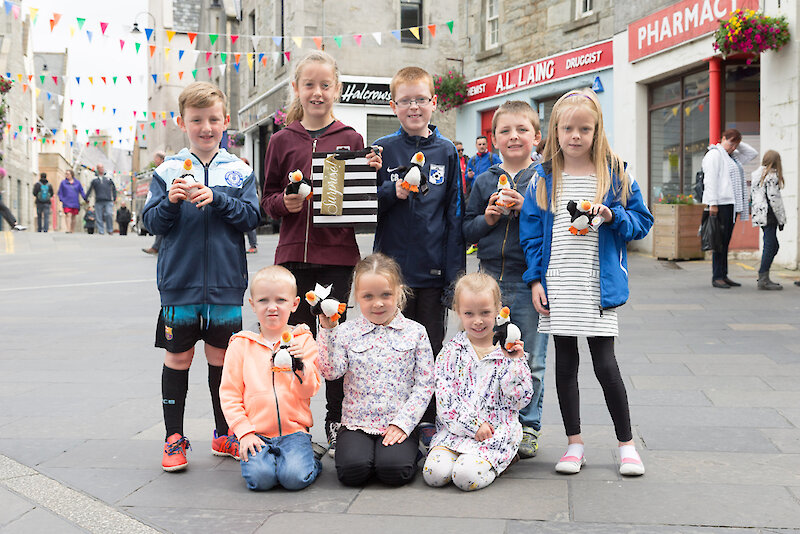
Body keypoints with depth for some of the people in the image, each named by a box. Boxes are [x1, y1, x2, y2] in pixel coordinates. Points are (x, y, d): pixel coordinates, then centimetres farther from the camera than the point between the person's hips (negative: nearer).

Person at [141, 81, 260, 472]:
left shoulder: (239, 170, 4)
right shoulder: (168, 170, 2)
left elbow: (251, 217, -4)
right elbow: (152, 223, -1)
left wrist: (216, 199, -18)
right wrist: (171, 202, -20)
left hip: (225, 282, 1)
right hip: (179, 281, -1)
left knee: (221, 357, 10)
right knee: (178, 358, 6)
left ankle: (225, 435, 24)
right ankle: (174, 439, 18)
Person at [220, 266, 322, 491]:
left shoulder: (303, 341, 5)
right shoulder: (241, 344, 5)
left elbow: (309, 391, -1)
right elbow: (229, 393, 4)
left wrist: (300, 365, -20)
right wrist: (244, 432, -6)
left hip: (294, 430, 0)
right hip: (256, 432, 0)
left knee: (294, 477, -24)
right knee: (259, 477, -24)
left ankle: (311, 463, 9)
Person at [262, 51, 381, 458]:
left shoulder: (350, 139, 6)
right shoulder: (282, 141, 7)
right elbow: (268, 200, 10)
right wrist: (285, 203, -10)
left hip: (338, 254, -1)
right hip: (294, 253, 1)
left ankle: (337, 425, 15)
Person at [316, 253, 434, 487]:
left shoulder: (415, 332, 1)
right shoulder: (346, 332, 2)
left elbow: (424, 385, 0)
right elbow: (331, 372, -10)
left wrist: (402, 423, -9)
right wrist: (327, 330, -15)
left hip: (399, 424, -1)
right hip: (356, 424, 1)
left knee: (395, 470, -24)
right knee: (352, 470, -23)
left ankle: (407, 450, 9)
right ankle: (363, 449, 10)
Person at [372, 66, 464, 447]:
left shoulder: (447, 152, 4)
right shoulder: (382, 149, 3)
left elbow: (455, 214, 4)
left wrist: (455, 271, -1)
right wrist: (392, 192, -18)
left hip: (433, 271, 1)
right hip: (392, 267, 0)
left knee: (431, 347, 8)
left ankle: (429, 422, 19)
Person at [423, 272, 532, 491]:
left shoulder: (508, 351, 4)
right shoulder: (451, 351, 5)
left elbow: (520, 399, -1)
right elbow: (445, 398, -3)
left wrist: (515, 362, -12)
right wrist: (474, 424, -12)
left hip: (497, 432, -2)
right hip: (456, 429, 2)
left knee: (467, 476, -26)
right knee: (434, 473, -22)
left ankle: (495, 462, 7)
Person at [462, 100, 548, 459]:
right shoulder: (484, 182, 9)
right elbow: (466, 231, 11)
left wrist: (527, 210, -17)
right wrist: (487, 219, -8)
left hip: (531, 280, -2)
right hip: (491, 279, 3)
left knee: (531, 361, 4)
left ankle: (529, 426, 17)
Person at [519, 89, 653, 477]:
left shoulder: (616, 175, 3)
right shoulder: (543, 179, 5)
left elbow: (641, 222, 6)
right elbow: (531, 233, 7)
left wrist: (612, 216, -13)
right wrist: (536, 279, -1)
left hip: (598, 284, -2)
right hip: (556, 286, 2)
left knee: (605, 364, -2)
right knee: (565, 363, 9)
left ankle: (626, 443, 15)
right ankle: (574, 443, 21)